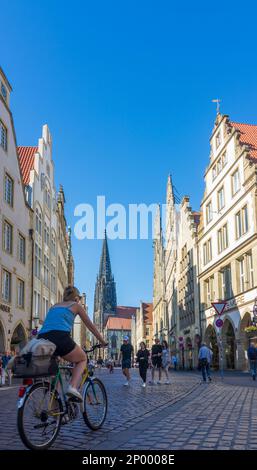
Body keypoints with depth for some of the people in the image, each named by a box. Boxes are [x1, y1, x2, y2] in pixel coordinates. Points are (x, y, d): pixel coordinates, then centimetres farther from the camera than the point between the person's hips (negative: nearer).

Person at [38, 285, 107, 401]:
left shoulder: (54, 306, 32)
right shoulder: (76, 305, 20)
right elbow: (90, 326, 26)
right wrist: (103, 342, 37)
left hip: (42, 339, 5)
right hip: (61, 338, -5)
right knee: (82, 359, 22)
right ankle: (73, 387, -2)